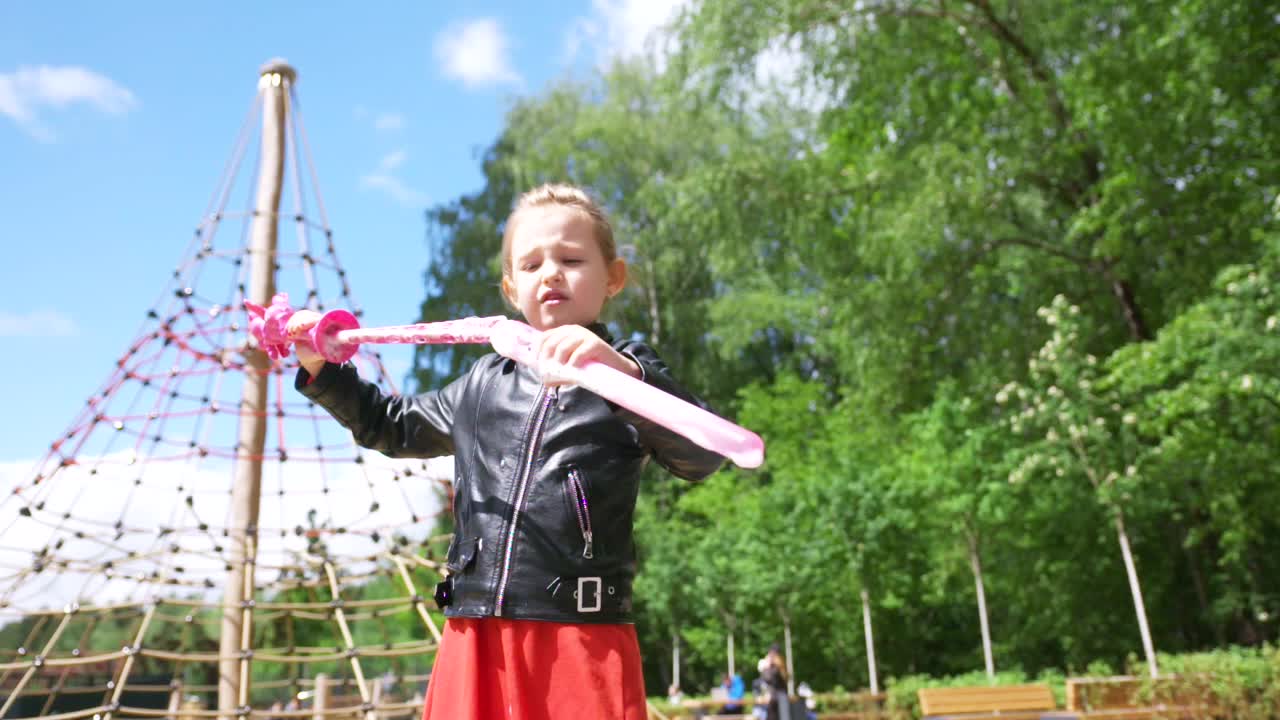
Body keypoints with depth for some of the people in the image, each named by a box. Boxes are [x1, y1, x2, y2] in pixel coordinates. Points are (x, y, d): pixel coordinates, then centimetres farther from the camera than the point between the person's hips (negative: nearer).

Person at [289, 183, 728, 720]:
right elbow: (394, 427, 32)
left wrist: (625, 373, -32)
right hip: (474, 639, 5)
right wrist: (321, 370, 21)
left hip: (583, 640, -4)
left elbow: (705, 456, -16)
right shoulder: (483, 383, 16)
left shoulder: (627, 371, 1)